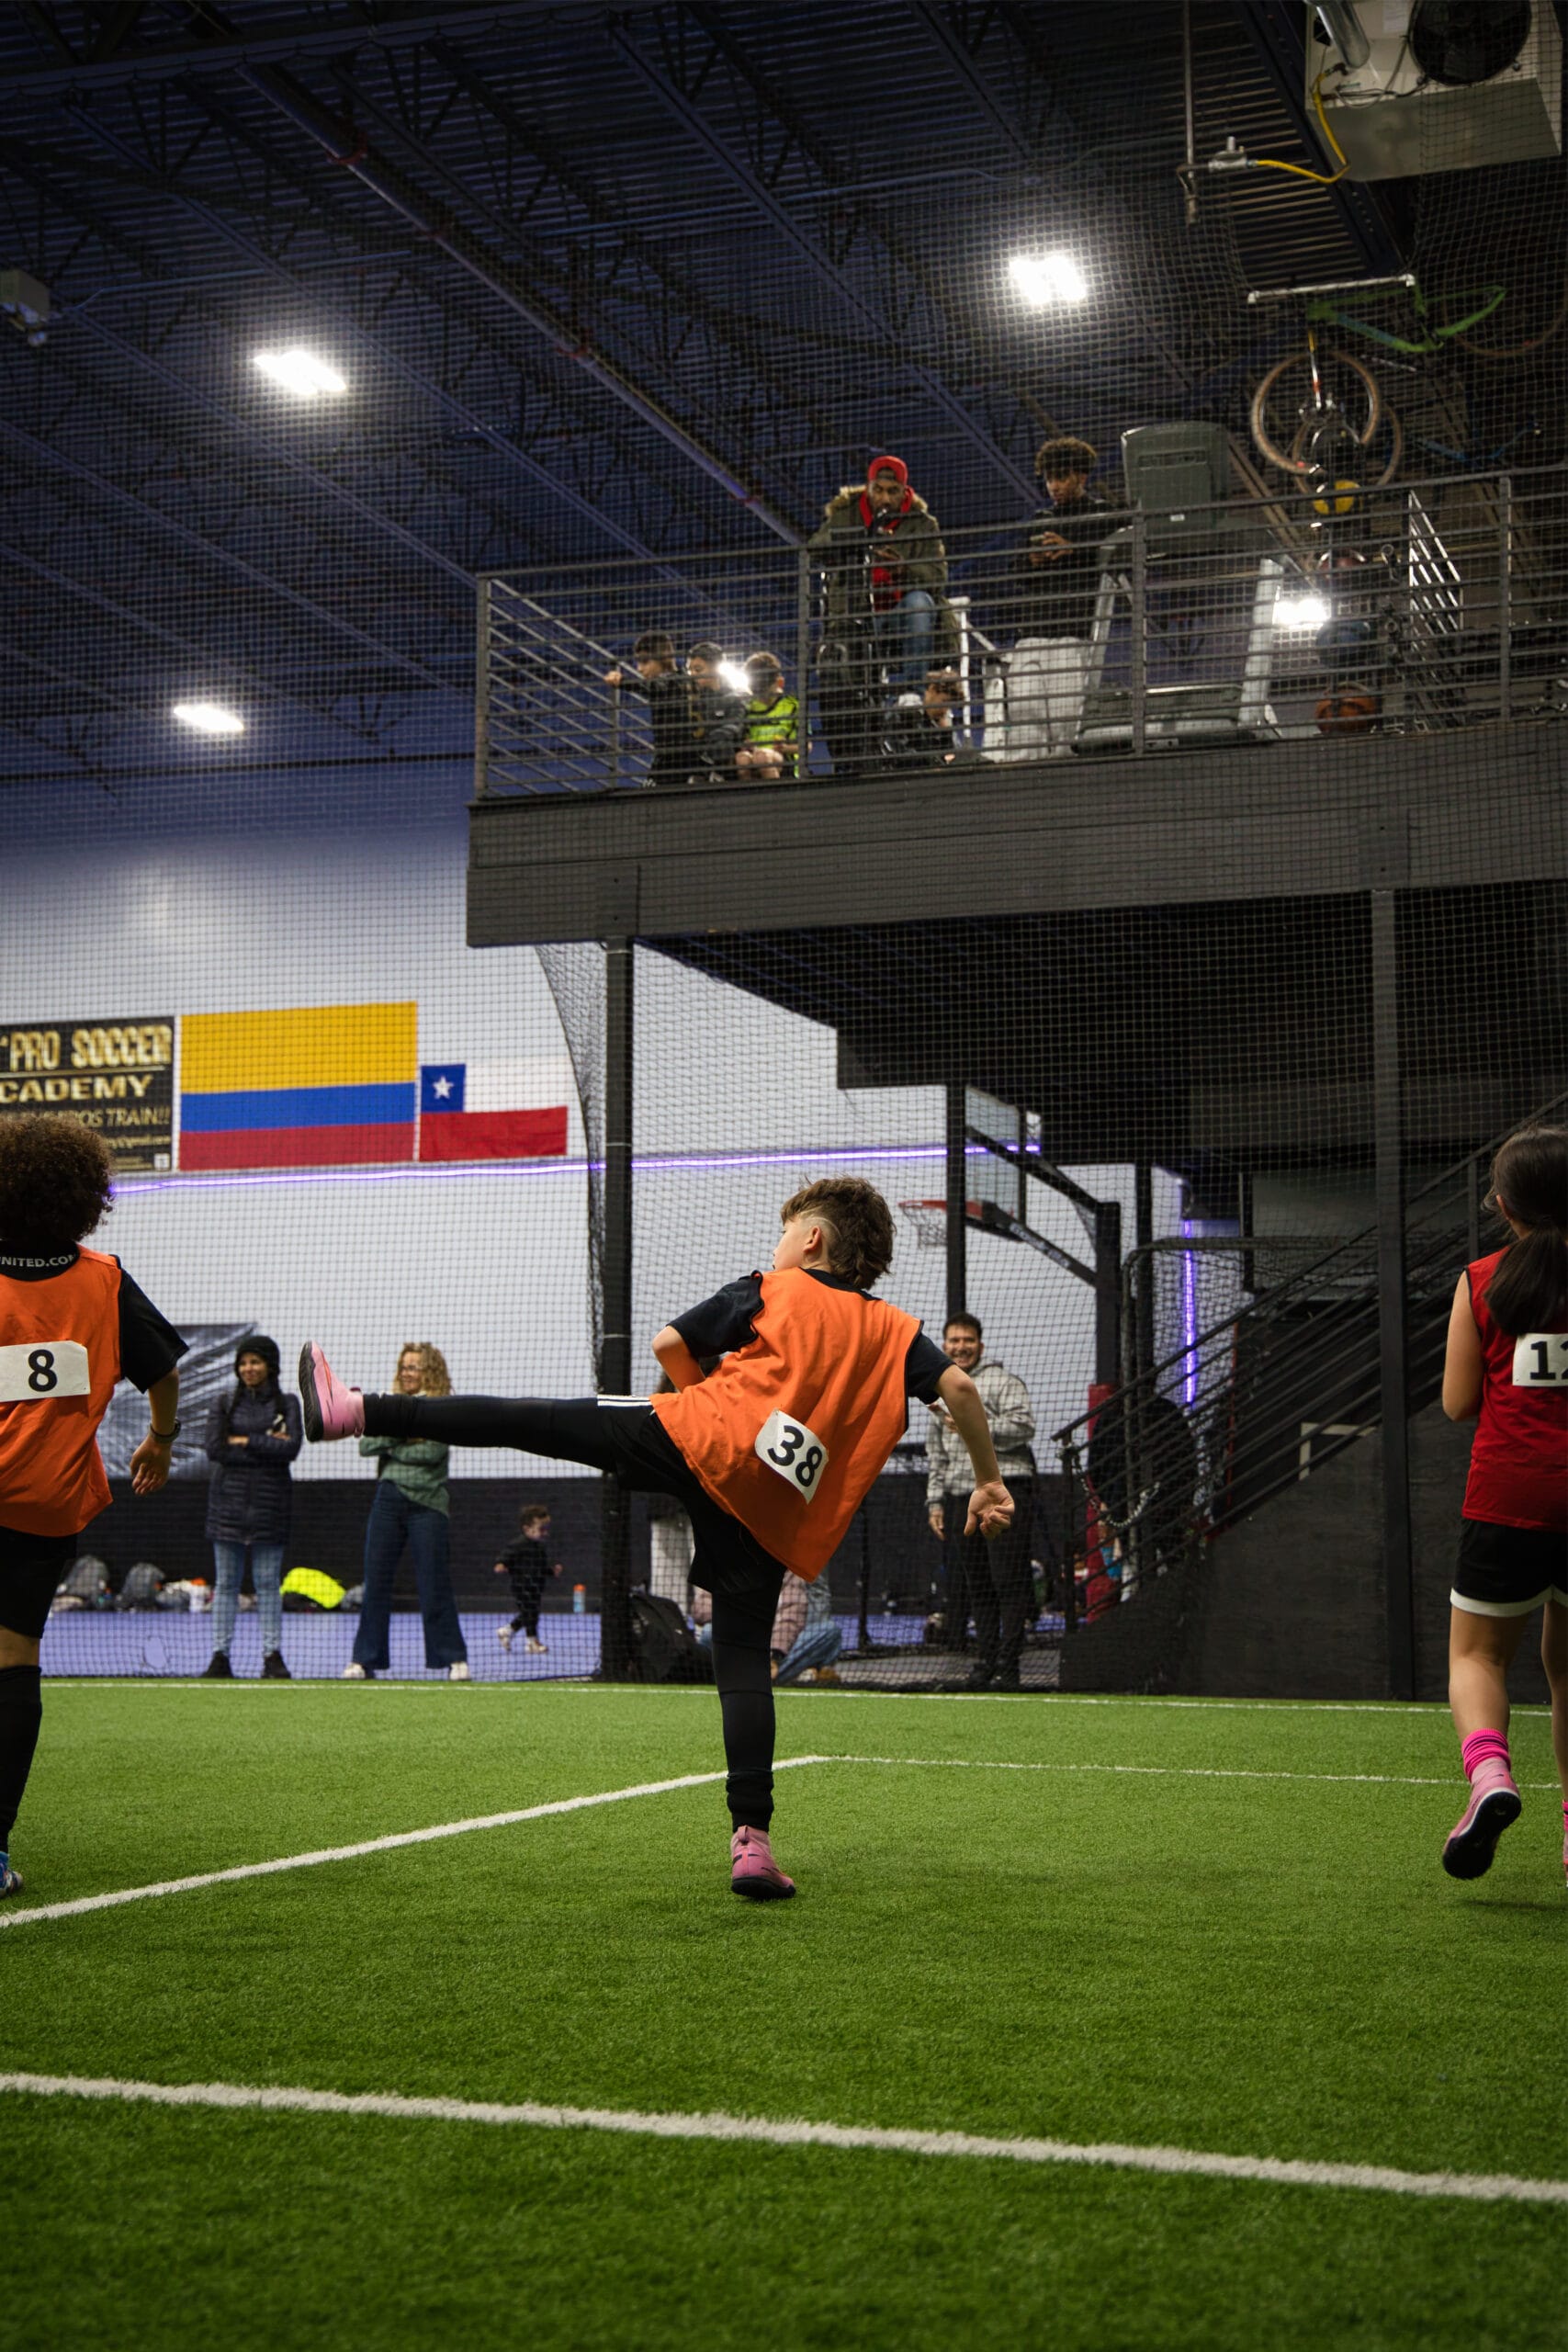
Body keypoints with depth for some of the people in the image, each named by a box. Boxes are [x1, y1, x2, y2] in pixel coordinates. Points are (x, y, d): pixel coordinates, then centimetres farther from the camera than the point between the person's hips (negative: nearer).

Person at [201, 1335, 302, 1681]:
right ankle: (220, 1656, 5)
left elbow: (291, 1446, -9)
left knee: (268, 1582, -1)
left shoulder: (287, 1404, 7)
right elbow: (214, 1448, -5)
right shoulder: (225, 1405, 10)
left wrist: (244, 1441, -7)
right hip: (228, 1500, 1)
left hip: (270, 1501, -1)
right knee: (225, 1583, 2)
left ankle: (273, 1656, 1)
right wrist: (267, 1446, -9)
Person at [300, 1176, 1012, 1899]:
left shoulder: (770, 1292, 12)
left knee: (529, 1420, 1)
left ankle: (353, 1410, -3)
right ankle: (751, 1840, -4)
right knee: (744, 1662, 6)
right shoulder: (895, 1331, 18)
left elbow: (669, 1344, 11)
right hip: (776, 1517, 3)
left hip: (700, 1441, -3)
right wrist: (989, 1482, 13)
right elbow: (959, 1387, 4)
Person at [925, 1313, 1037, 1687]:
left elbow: (1023, 1425, -11)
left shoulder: (1002, 1381, 2)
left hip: (1004, 1490, -6)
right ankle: (986, 1659, 8)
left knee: (1009, 1581, -8)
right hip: (960, 1498, 6)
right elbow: (935, 1456, 27)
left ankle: (1008, 1663, -7)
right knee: (975, 1584, 4)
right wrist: (935, 1501, 18)